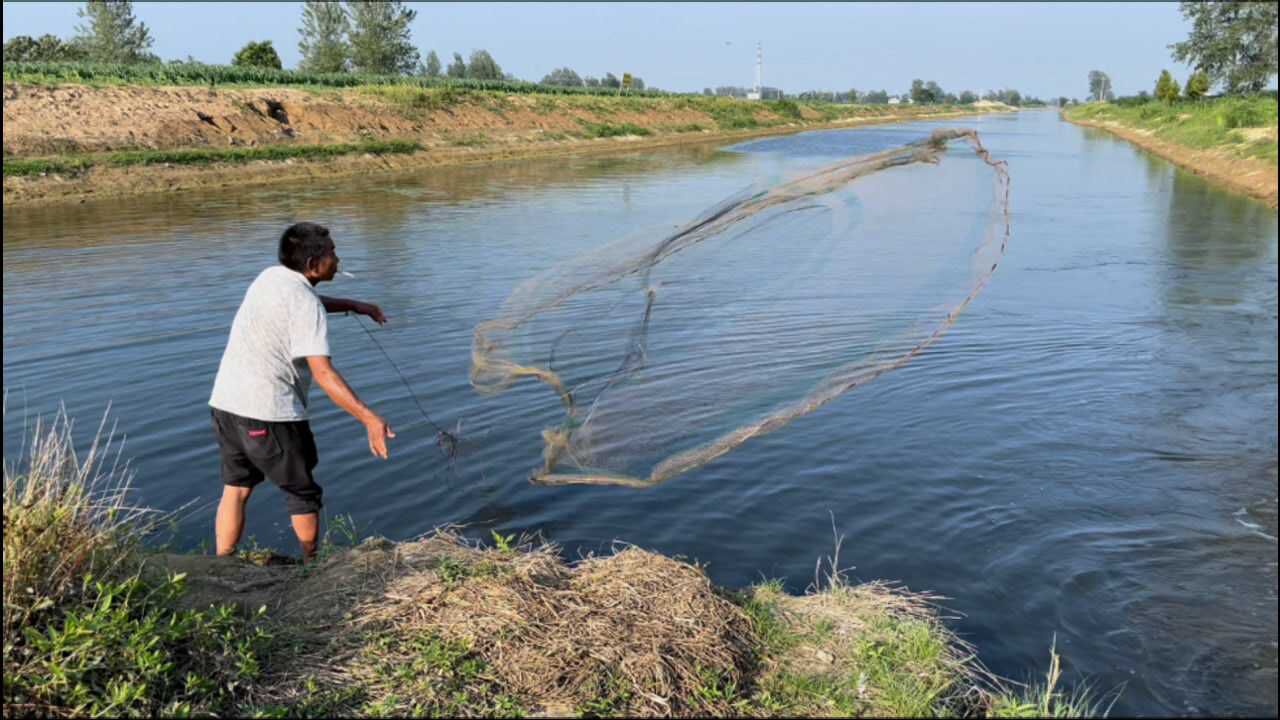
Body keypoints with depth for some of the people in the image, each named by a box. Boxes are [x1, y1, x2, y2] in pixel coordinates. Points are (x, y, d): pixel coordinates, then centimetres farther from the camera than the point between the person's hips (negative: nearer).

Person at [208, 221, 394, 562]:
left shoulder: (271, 277, 9)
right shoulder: (306, 305, -16)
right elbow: (322, 372, -24)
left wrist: (353, 305, 28)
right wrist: (369, 418, -26)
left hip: (225, 401, 8)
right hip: (268, 412, -8)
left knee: (235, 488, 15)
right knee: (302, 494, 11)